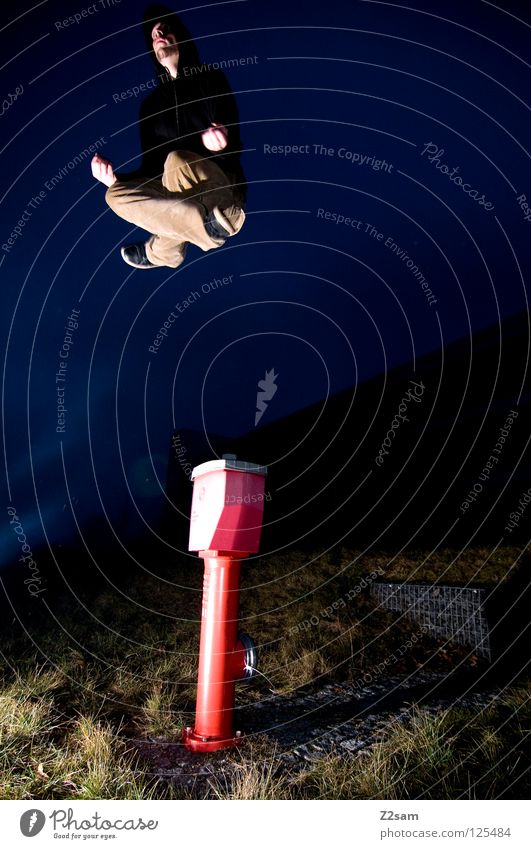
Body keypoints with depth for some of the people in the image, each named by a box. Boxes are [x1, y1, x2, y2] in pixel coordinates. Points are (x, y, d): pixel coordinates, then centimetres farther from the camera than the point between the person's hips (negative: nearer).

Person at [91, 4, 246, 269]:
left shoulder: (211, 80, 6)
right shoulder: (151, 104, 18)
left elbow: (234, 147, -5)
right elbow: (150, 167, 13)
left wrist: (220, 145, -30)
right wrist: (116, 178, -7)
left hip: (223, 189, -5)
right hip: (178, 196, 5)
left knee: (176, 161, -35)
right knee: (116, 194, -20)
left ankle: (160, 251, -18)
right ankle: (211, 225, -28)